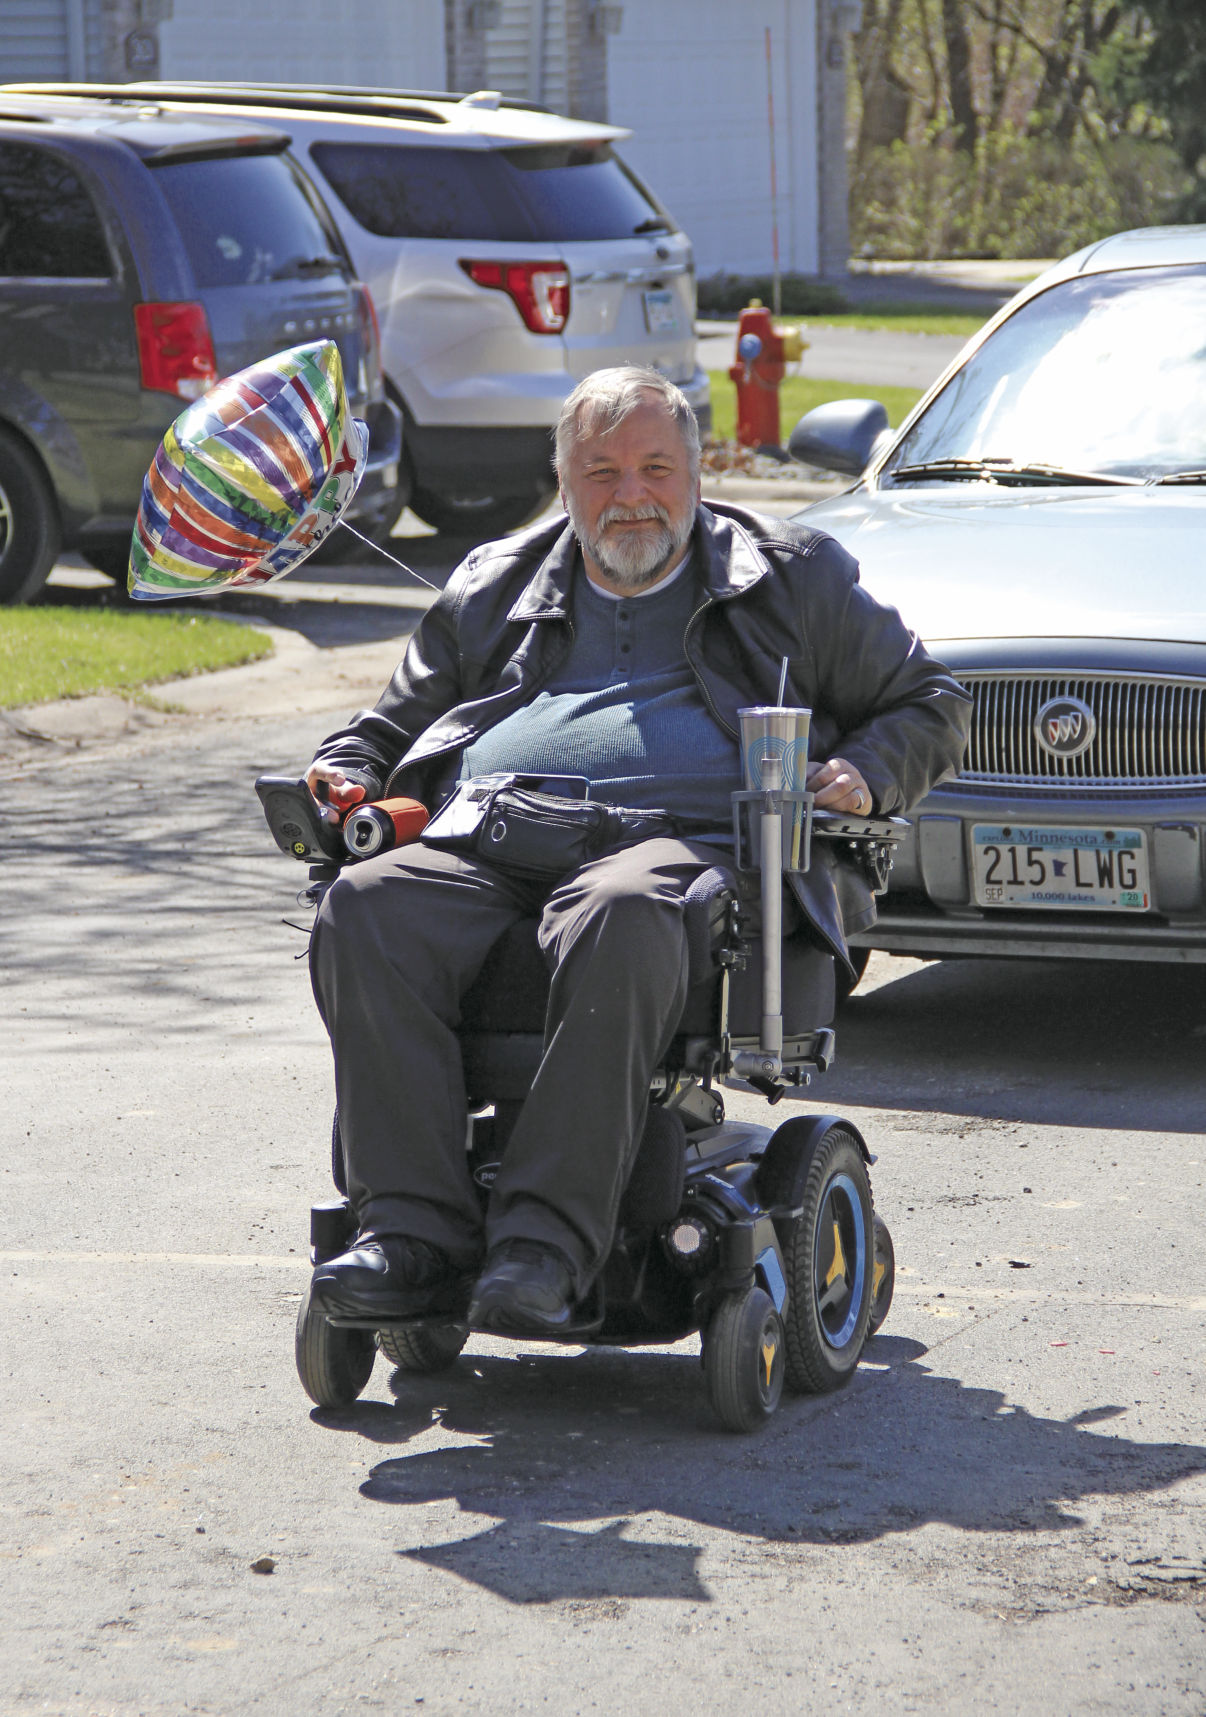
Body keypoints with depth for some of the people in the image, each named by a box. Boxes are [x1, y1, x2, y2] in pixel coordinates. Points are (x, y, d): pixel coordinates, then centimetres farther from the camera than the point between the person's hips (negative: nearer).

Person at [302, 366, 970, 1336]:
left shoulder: (793, 579, 22)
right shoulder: (494, 591, 30)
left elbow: (930, 705, 23)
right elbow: (393, 726, 38)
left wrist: (862, 773, 2)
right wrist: (348, 776, 14)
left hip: (690, 844, -3)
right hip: (482, 849, 3)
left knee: (619, 918, -42)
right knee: (367, 909, -31)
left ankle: (549, 1240, -44)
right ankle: (414, 1229, -35)